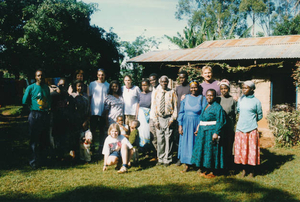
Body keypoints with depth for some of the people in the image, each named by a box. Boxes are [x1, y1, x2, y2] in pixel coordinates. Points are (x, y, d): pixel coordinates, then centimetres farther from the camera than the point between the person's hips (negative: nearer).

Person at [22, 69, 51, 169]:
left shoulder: (46, 87, 13)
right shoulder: (31, 88, -2)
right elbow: (24, 101, -2)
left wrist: (48, 107, 6)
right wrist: (33, 106, -1)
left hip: (45, 115, 5)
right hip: (35, 115, -5)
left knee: (45, 138, 12)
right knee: (34, 139, -3)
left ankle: (42, 158, 27)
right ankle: (34, 161, 3)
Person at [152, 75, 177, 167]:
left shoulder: (172, 92, 0)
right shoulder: (157, 93, 7)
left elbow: (175, 106, 0)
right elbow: (154, 107, 7)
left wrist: (172, 119, -8)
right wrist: (156, 120, 1)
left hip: (168, 118, -2)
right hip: (159, 118, 2)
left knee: (168, 139, 1)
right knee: (160, 139, 6)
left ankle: (167, 159, 12)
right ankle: (160, 159, 18)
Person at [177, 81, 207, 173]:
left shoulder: (202, 98, -1)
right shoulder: (186, 97, 7)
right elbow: (181, 112, 8)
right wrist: (180, 125, 1)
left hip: (197, 124, -3)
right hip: (186, 124, 3)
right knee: (186, 144, 5)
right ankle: (187, 164, 14)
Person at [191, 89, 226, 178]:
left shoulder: (217, 107, -10)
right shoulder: (205, 106, 13)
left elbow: (220, 122, -15)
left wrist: (216, 133, -21)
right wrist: (198, 129, 16)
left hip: (212, 133, -8)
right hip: (203, 132, 8)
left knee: (211, 151, -1)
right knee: (203, 150, 12)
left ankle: (212, 172, 9)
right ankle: (203, 168, 25)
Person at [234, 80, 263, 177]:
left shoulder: (256, 101, -4)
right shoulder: (240, 100, 6)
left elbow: (260, 116, 7)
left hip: (252, 129, -3)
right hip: (240, 128, 3)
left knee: (252, 150, 2)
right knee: (241, 149, 6)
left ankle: (251, 170, 16)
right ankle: (244, 169, 21)